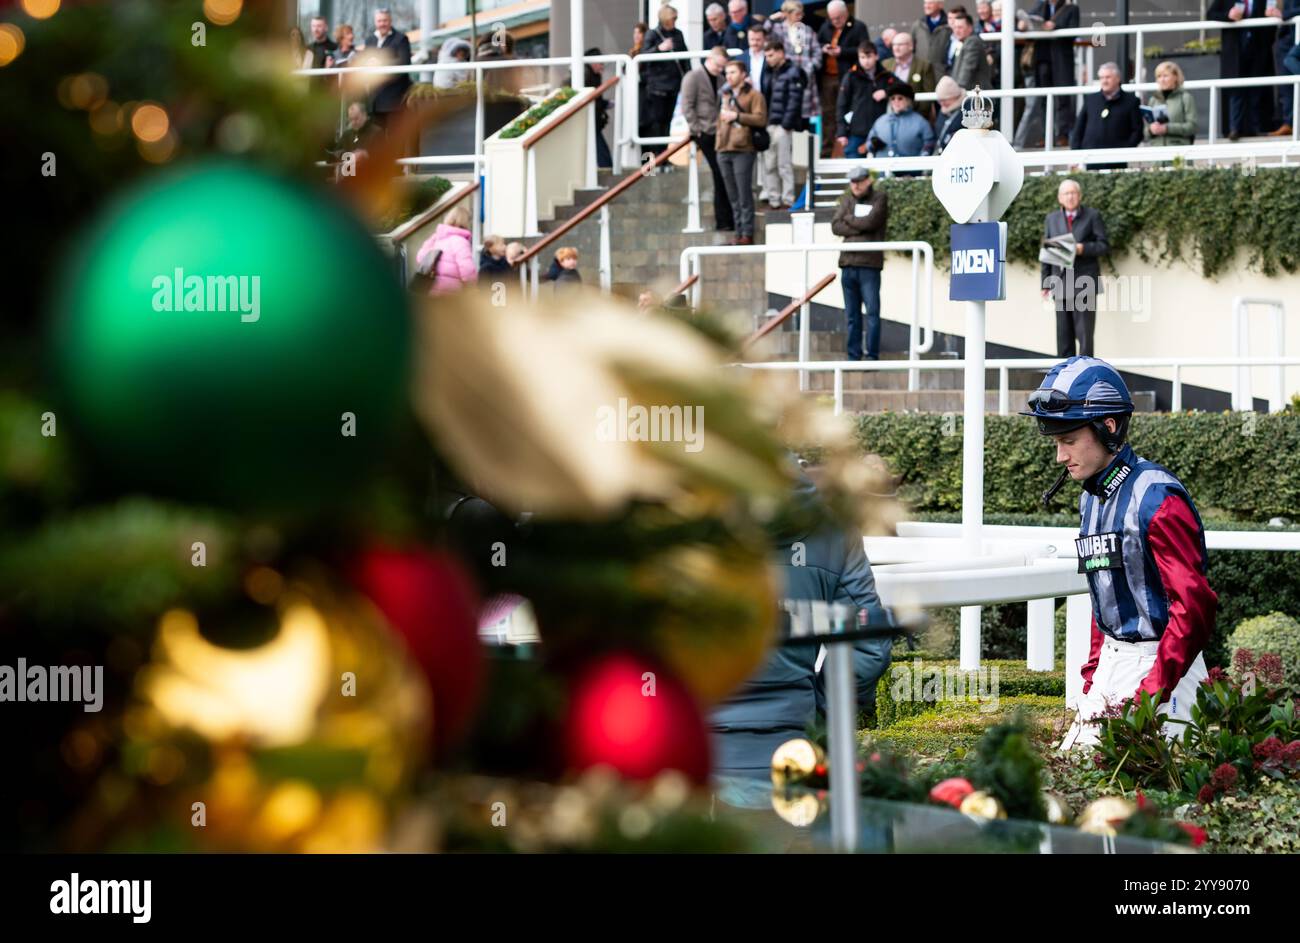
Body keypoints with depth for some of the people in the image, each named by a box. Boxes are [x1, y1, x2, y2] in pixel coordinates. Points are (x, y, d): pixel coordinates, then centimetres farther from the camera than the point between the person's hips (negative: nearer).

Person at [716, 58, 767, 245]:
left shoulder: (753, 95, -1)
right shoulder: (724, 94, 20)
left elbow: (760, 119, -12)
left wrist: (737, 115, -14)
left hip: (742, 150, -7)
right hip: (724, 150, 7)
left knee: (744, 194, -8)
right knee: (733, 196, 8)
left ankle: (747, 234, -4)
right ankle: (739, 232, 12)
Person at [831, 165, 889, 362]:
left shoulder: (879, 198, 3)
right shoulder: (846, 199, 15)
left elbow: (871, 221, -13)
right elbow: (835, 226, 3)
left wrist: (849, 219, 2)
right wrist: (860, 227, -8)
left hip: (869, 264, -4)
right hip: (848, 263, 5)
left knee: (872, 312, -6)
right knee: (852, 315, 7)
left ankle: (873, 356, -4)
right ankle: (853, 356, 11)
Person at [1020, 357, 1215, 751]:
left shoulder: (1156, 497, -16)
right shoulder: (1092, 497, 13)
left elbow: (1194, 608, -22)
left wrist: (1148, 696, -22)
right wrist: (1091, 680, 12)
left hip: (1160, 666, -9)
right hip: (1112, 661, 9)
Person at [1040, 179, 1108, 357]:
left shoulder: (1092, 216, 4)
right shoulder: (1051, 219, 13)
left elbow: (1104, 245, -1)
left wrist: (1083, 248, -18)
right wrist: (1046, 282, 7)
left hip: (1085, 283, -3)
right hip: (1061, 283, 3)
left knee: (1085, 333, -5)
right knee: (1064, 335, 4)